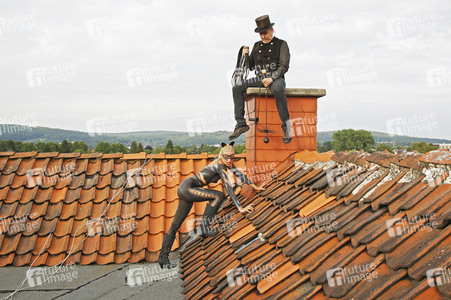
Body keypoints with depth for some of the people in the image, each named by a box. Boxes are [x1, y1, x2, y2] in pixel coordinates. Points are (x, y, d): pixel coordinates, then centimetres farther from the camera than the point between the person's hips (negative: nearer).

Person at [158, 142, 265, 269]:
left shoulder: (227, 164, 7)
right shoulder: (220, 166, -18)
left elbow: (240, 174, 19)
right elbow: (229, 188, -23)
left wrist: (254, 187, 24)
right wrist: (240, 208, -25)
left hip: (184, 189, 10)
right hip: (187, 188, -10)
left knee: (176, 224, 8)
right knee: (219, 196, -17)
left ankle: (163, 257, 12)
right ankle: (204, 225, -10)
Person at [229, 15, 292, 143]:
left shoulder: (281, 44, 4)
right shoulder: (257, 46, 19)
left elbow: (284, 66, -6)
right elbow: (251, 66, 21)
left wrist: (272, 78, -20)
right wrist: (245, 56, 1)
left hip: (276, 78, -5)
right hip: (259, 79, 5)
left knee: (277, 89, -40)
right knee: (237, 88, -15)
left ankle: (286, 126, -32)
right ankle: (241, 124, -17)